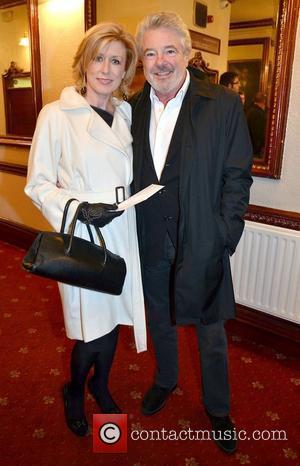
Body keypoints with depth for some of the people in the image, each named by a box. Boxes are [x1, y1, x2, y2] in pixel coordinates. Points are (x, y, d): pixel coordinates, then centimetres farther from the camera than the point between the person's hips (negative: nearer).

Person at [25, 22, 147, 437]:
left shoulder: (127, 114, 7)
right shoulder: (57, 115, -9)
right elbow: (38, 184, -7)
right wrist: (79, 209, -20)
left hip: (122, 236, 5)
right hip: (82, 239, -5)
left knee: (113, 318, 16)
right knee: (91, 331, 5)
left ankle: (100, 384, 45)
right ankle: (75, 392, 38)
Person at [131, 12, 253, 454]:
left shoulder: (224, 105, -9)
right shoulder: (133, 108, 2)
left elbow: (238, 177, -7)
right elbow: (129, 175, 5)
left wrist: (223, 237, -12)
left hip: (202, 244, -3)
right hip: (150, 243, 4)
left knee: (211, 332, 15)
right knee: (160, 321, 23)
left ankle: (218, 408, 40)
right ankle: (165, 380, 51)